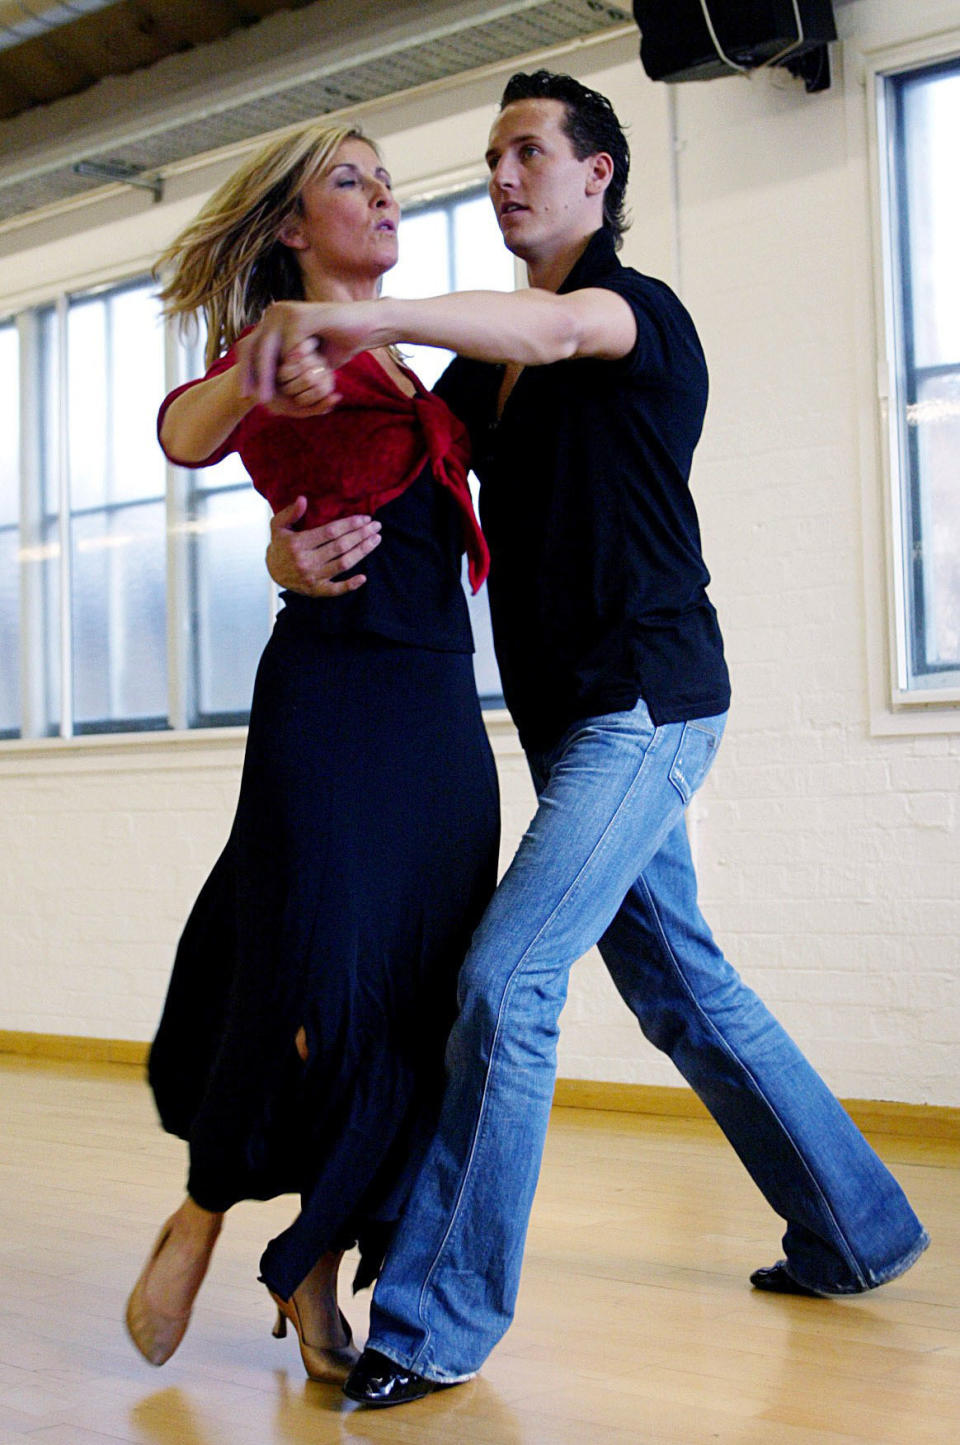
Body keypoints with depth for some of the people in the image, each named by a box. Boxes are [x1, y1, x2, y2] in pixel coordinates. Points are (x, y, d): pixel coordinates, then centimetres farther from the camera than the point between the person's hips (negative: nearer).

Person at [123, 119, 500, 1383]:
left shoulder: (414, 368, 22)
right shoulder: (274, 353, 1)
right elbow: (186, 435, -21)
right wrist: (256, 371, -41)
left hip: (441, 706, 7)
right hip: (330, 693, -6)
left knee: (416, 1002, 3)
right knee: (320, 983, -10)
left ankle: (313, 1275, 15)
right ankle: (199, 1216, 16)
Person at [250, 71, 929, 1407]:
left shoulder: (643, 309, -7)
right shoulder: (488, 369, 17)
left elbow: (561, 327, -32)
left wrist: (356, 316, -49)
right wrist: (294, 537, -17)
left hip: (646, 704, -9)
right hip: (580, 719, 9)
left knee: (506, 978, -16)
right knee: (683, 989, 14)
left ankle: (438, 1321, -6)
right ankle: (857, 1232, 29)